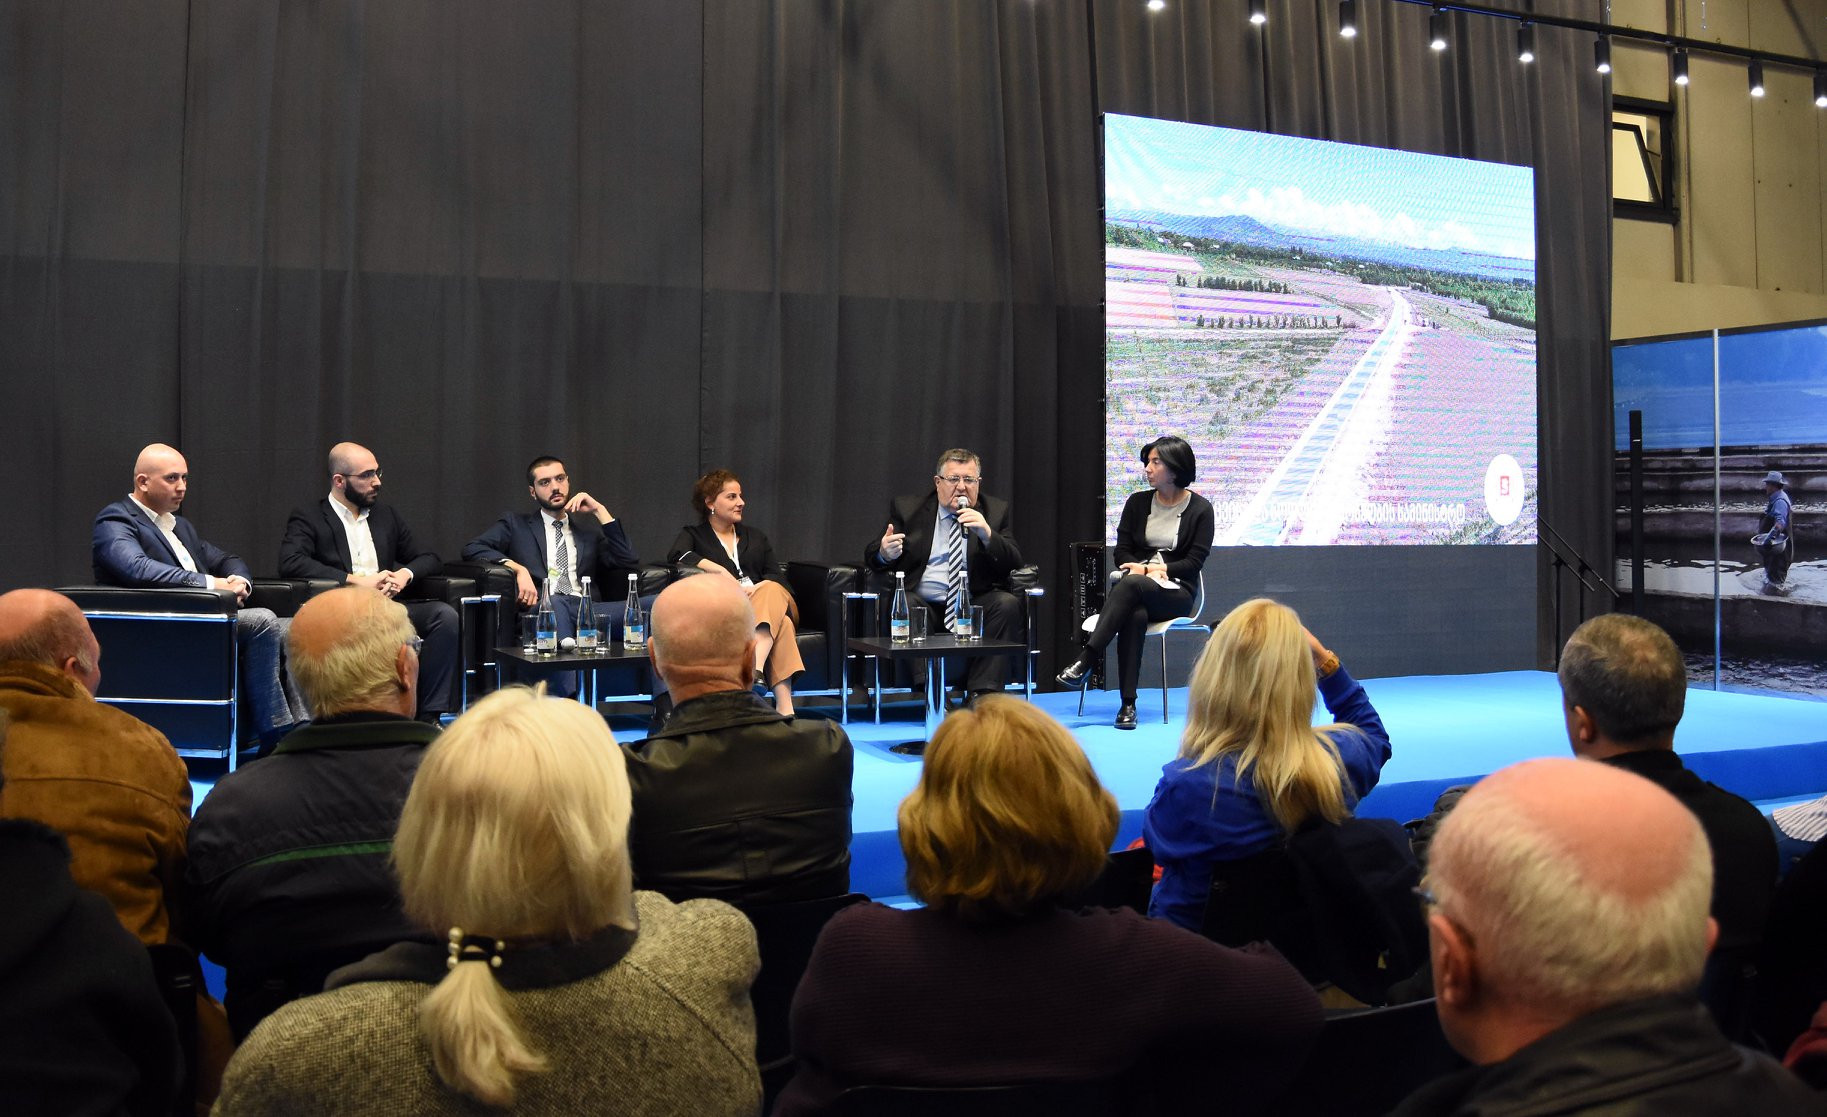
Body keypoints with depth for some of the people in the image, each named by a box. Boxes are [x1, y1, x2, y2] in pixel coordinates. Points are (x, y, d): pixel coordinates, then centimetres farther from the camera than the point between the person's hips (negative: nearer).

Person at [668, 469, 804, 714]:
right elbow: (677, 555, -9)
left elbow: (777, 579, 13)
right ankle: (785, 708, -55)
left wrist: (757, 590, -11)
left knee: (771, 590, -37)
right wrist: (722, 573, -16)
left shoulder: (756, 538, 28)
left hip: (766, 601, 3)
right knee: (781, 624, -37)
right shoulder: (693, 535, 17)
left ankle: (756, 670, -56)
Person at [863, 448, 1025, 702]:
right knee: (903, 605, -33)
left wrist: (987, 534, -16)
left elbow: (1014, 565, 3)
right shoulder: (906, 507, 9)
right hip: (923, 602, -1)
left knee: (1008, 604, -27)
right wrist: (884, 554, -20)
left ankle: (982, 694, -29)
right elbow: (871, 557, 6)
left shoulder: (995, 510, 11)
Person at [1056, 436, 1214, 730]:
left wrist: (1158, 568, -15)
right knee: (1134, 616, -37)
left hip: (1176, 592, -2)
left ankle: (1085, 660, -42)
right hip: (1135, 591, 2)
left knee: (1131, 584, -37)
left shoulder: (1200, 509, 3)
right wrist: (1142, 569, -11)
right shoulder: (1137, 502, 12)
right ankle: (1127, 704, -39)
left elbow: (1195, 562, -3)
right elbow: (1122, 551, 10)